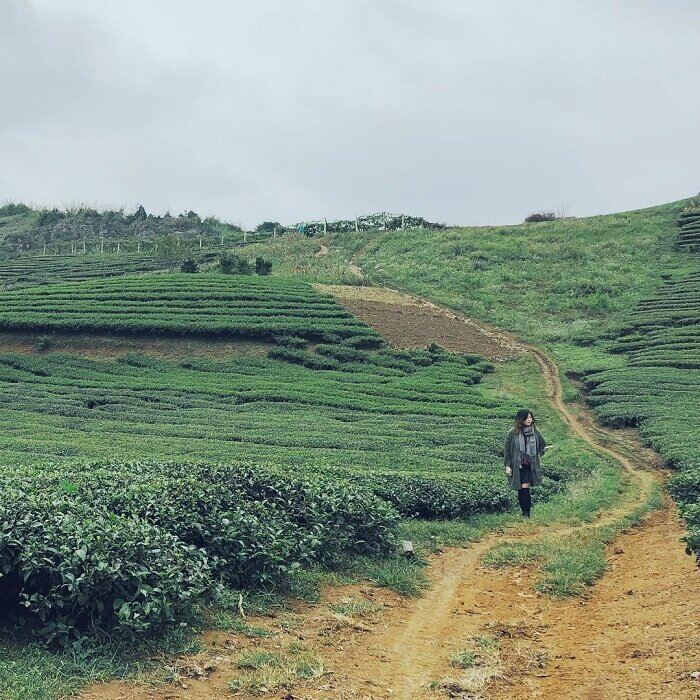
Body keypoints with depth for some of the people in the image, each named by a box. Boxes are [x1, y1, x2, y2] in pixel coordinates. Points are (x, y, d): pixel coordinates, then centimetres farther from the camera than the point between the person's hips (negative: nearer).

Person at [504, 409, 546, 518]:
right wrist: (507, 465, -3)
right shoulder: (512, 433, -3)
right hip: (516, 466, 0)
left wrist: (539, 454, 13)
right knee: (520, 490, 4)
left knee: (525, 488, -11)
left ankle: (526, 513, -9)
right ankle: (524, 512, 13)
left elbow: (542, 444, 25)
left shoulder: (535, 433, 4)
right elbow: (507, 450, 1)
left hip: (530, 466, 0)